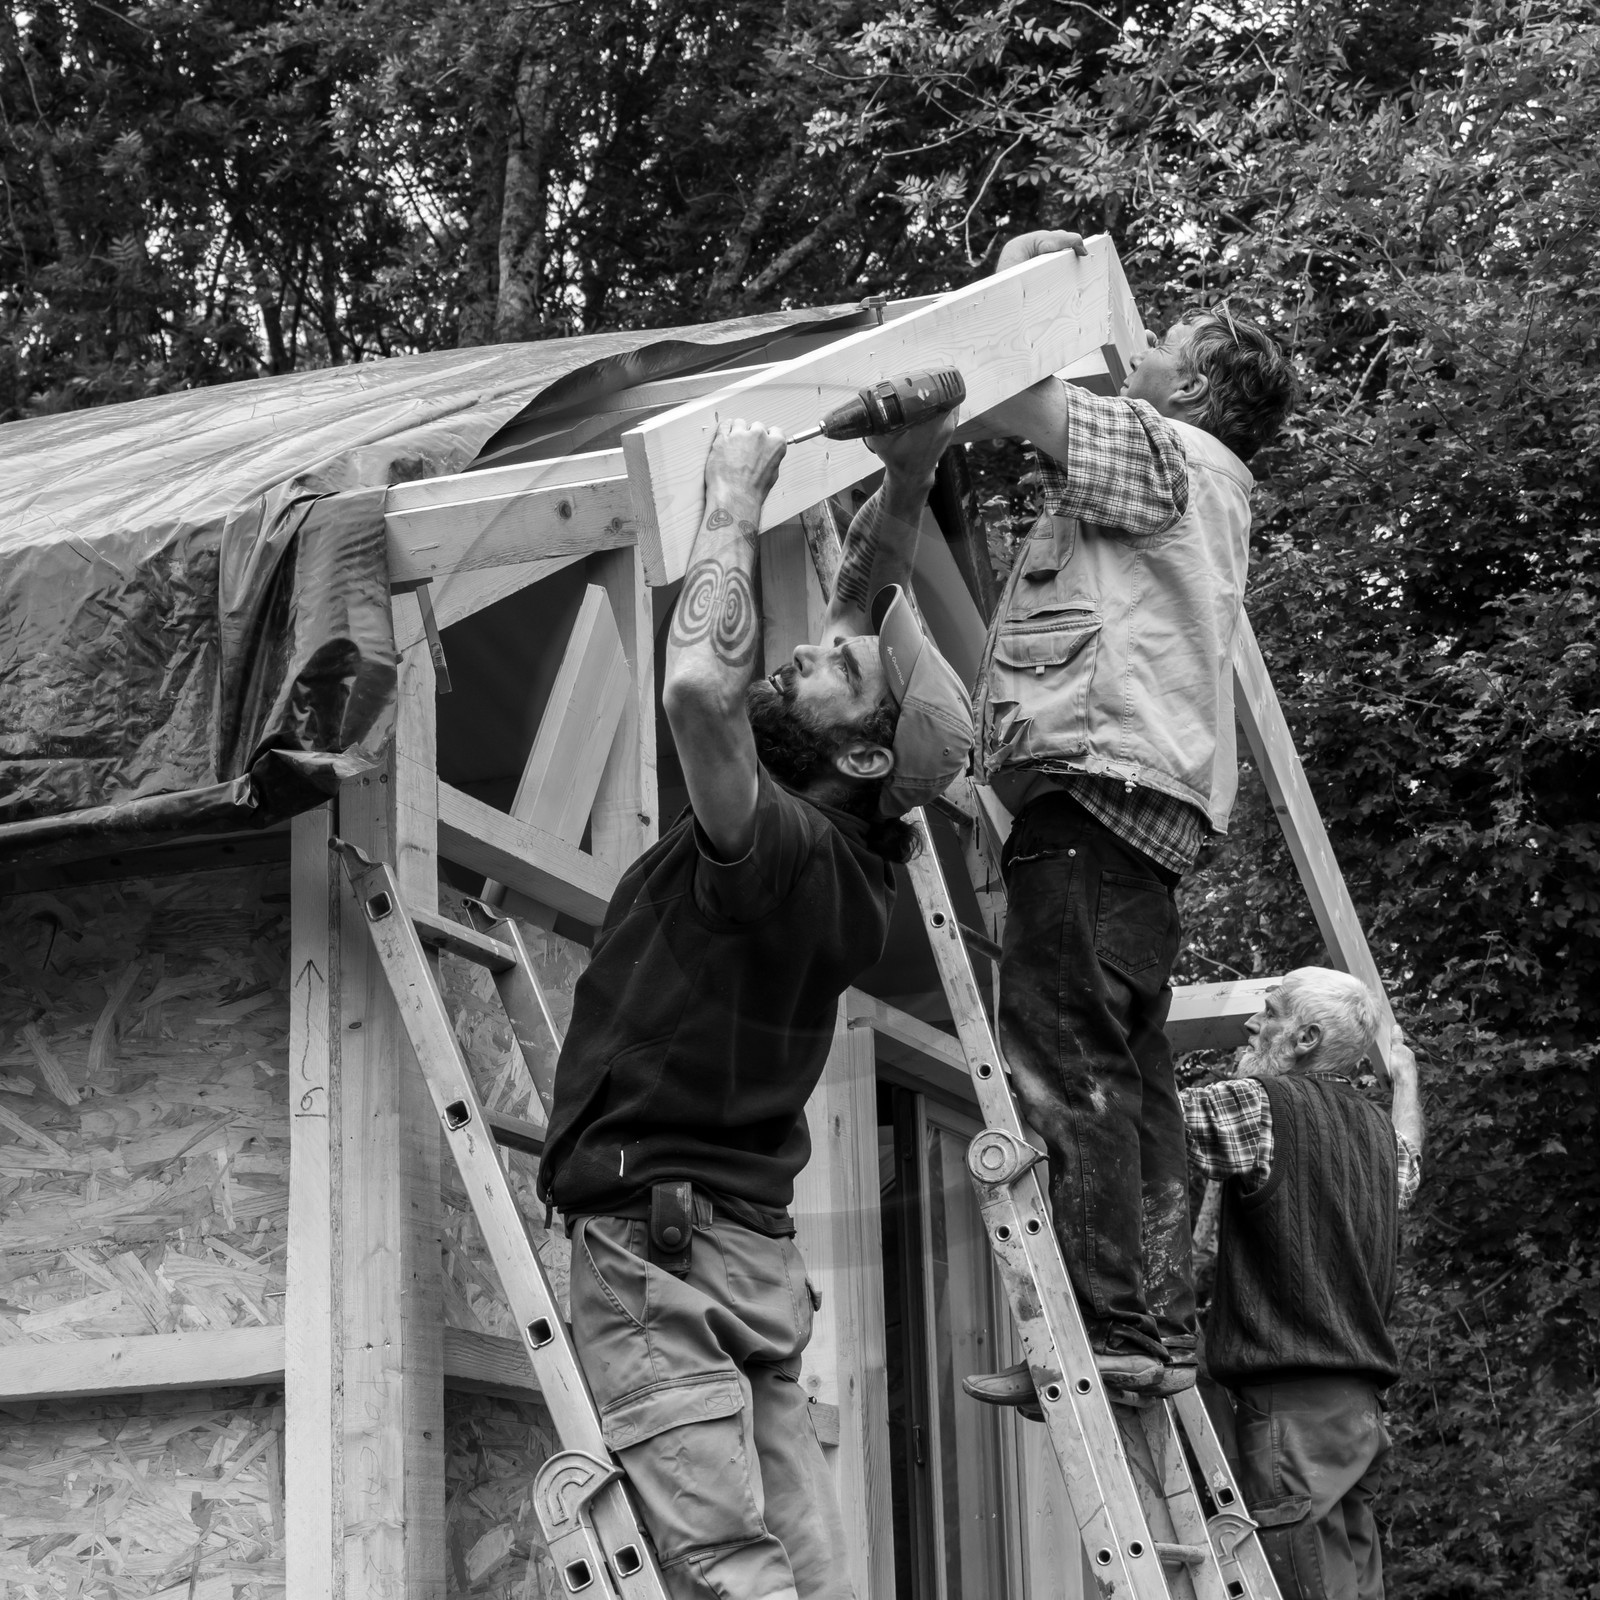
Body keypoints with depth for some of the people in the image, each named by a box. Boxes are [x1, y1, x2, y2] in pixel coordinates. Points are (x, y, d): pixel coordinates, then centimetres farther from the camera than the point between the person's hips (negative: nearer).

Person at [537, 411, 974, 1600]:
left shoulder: (783, 848, -13)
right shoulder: (847, 853, 11)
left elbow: (698, 684, -29)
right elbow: (863, 610, 23)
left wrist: (737, 501, -15)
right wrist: (907, 481, 12)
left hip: (660, 1245, -9)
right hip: (751, 1249, 9)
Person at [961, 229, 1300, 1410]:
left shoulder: (1164, 449, 1)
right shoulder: (1196, 483, 30)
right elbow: (1024, 418, 32)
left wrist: (1015, 276, 9)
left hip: (1094, 783, -10)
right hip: (1147, 811, 10)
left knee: (1066, 1066, -16)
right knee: (1132, 1077, 7)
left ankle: (1108, 1328, -21)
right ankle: (1161, 1332, 6)